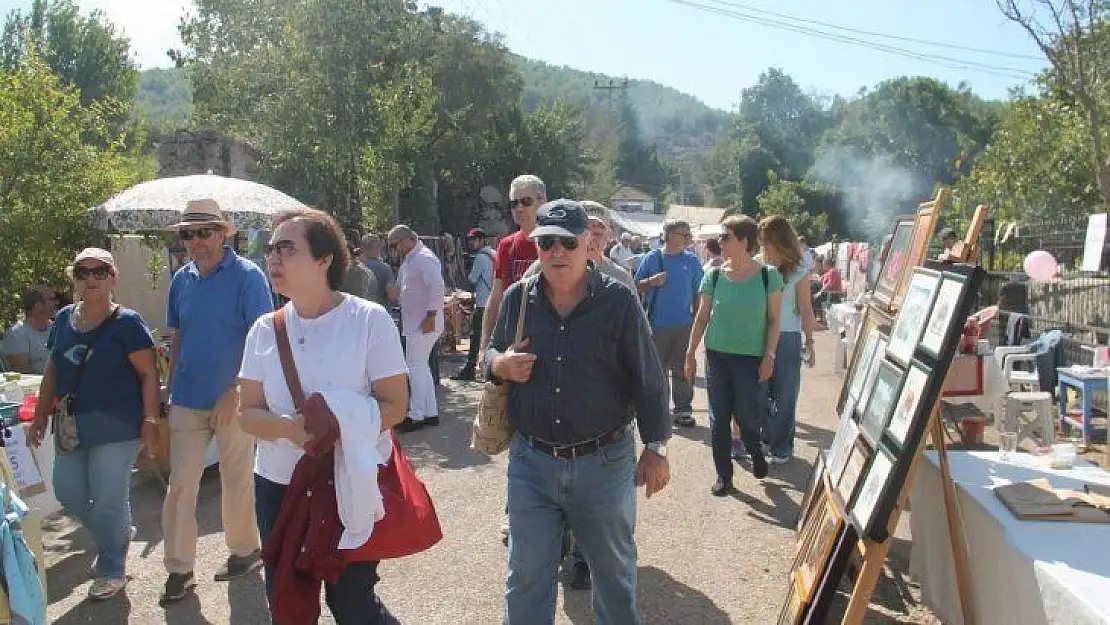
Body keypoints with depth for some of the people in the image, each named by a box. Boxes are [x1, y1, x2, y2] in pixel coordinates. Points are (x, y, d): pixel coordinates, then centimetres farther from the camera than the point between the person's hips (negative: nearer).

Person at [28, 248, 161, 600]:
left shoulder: (127, 322, -9)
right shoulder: (64, 319, 9)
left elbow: (149, 374, -10)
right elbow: (53, 370, 16)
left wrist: (150, 422, -16)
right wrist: (41, 415, 13)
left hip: (116, 426, -6)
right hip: (73, 425, 6)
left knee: (108, 500, 0)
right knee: (68, 492, 12)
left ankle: (111, 571, 20)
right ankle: (120, 532, 37)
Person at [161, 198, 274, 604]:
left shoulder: (247, 276, -10)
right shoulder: (182, 279, 7)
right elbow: (177, 337, 15)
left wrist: (235, 393, -18)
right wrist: (170, 388, 11)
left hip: (234, 399, -4)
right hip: (187, 400, 5)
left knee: (237, 482, 10)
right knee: (180, 485, 5)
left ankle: (244, 551, 29)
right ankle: (179, 569, 16)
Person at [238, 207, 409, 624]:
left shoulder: (369, 320, -9)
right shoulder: (265, 329, 2)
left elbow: (394, 406, -10)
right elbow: (249, 413, 3)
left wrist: (338, 427, -26)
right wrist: (289, 427, -19)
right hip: (278, 485, 4)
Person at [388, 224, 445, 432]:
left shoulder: (424, 259, -16)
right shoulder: (409, 260, 15)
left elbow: (437, 286, -25)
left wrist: (431, 316, -24)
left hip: (424, 324, -10)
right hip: (413, 324, 10)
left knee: (416, 368, -5)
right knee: (421, 368, 15)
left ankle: (416, 416, 1)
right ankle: (431, 413, 23)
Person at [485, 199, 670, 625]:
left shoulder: (618, 300, -7)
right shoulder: (517, 298, 1)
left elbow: (647, 379, -4)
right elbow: (492, 353, 15)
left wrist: (656, 447, -4)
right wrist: (499, 365, -9)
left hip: (604, 463, -2)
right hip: (531, 464, 2)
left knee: (614, 572, 18)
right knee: (526, 577, 13)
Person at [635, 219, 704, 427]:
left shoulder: (691, 260, 6)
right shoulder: (652, 258, -1)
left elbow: (697, 293, 11)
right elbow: (637, 287, 3)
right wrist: (652, 281, -15)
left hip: (684, 324, 2)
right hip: (657, 324, -2)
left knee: (683, 370, 6)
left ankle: (683, 409, 15)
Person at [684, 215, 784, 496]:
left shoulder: (768, 276, -5)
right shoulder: (714, 276, 0)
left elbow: (774, 320, -1)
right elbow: (702, 317, 6)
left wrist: (769, 356, -7)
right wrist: (691, 353, 5)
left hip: (751, 357, -2)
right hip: (717, 355, 2)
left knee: (747, 416, 0)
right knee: (719, 418, 5)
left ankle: (756, 453, 33)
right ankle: (723, 475, 18)